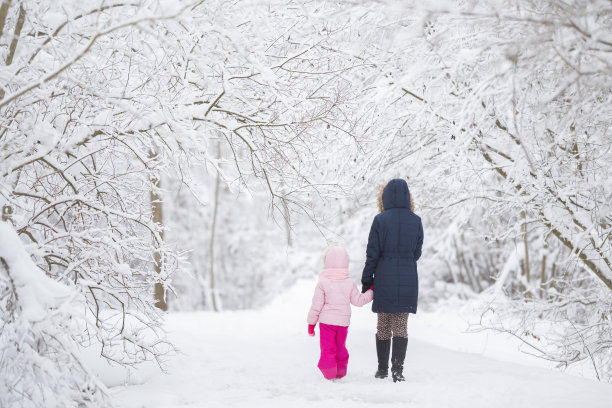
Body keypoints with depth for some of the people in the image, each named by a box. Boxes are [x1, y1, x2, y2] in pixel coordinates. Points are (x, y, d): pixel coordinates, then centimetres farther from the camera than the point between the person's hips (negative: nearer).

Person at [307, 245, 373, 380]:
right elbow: (358, 300, 8)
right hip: (343, 321, 4)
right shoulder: (350, 283, -1)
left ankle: (329, 374, -3)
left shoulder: (323, 283, -10)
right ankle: (340, 373, 25)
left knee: (327, 348, 1)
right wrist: (371, 292, 24)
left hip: (326, 321, -4)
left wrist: (311, 323, 0)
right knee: (340, 347, 18)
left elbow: (317, 304, -9)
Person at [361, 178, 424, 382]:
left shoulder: (380, 220, -8)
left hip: (384, 278, -1)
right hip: (408, 279, 2)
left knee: (383, 325, 10)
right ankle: (397, 369, -7)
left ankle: (383, 369, 16)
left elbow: (372, 253, -6)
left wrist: (366, 280, 2)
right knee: (401, 325, 4)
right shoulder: (416, 221, 0)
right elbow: (417, 253, 6)